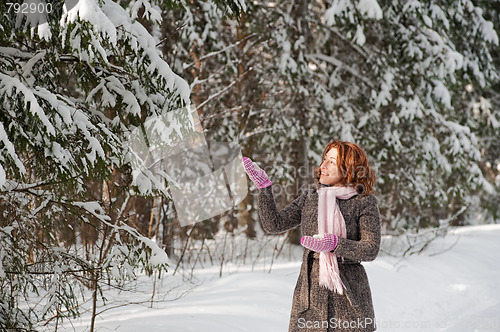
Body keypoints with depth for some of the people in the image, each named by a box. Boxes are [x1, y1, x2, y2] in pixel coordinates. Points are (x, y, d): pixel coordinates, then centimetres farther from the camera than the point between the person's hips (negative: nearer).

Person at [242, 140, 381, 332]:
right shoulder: (311, 196, 9)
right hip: (310, 293, 3)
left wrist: (335, 244, -22)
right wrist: (264, 187, -5)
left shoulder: (365, 202, -3)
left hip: (348, 295, -3)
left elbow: (371, 250, -9)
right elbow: (274, 224, 5)